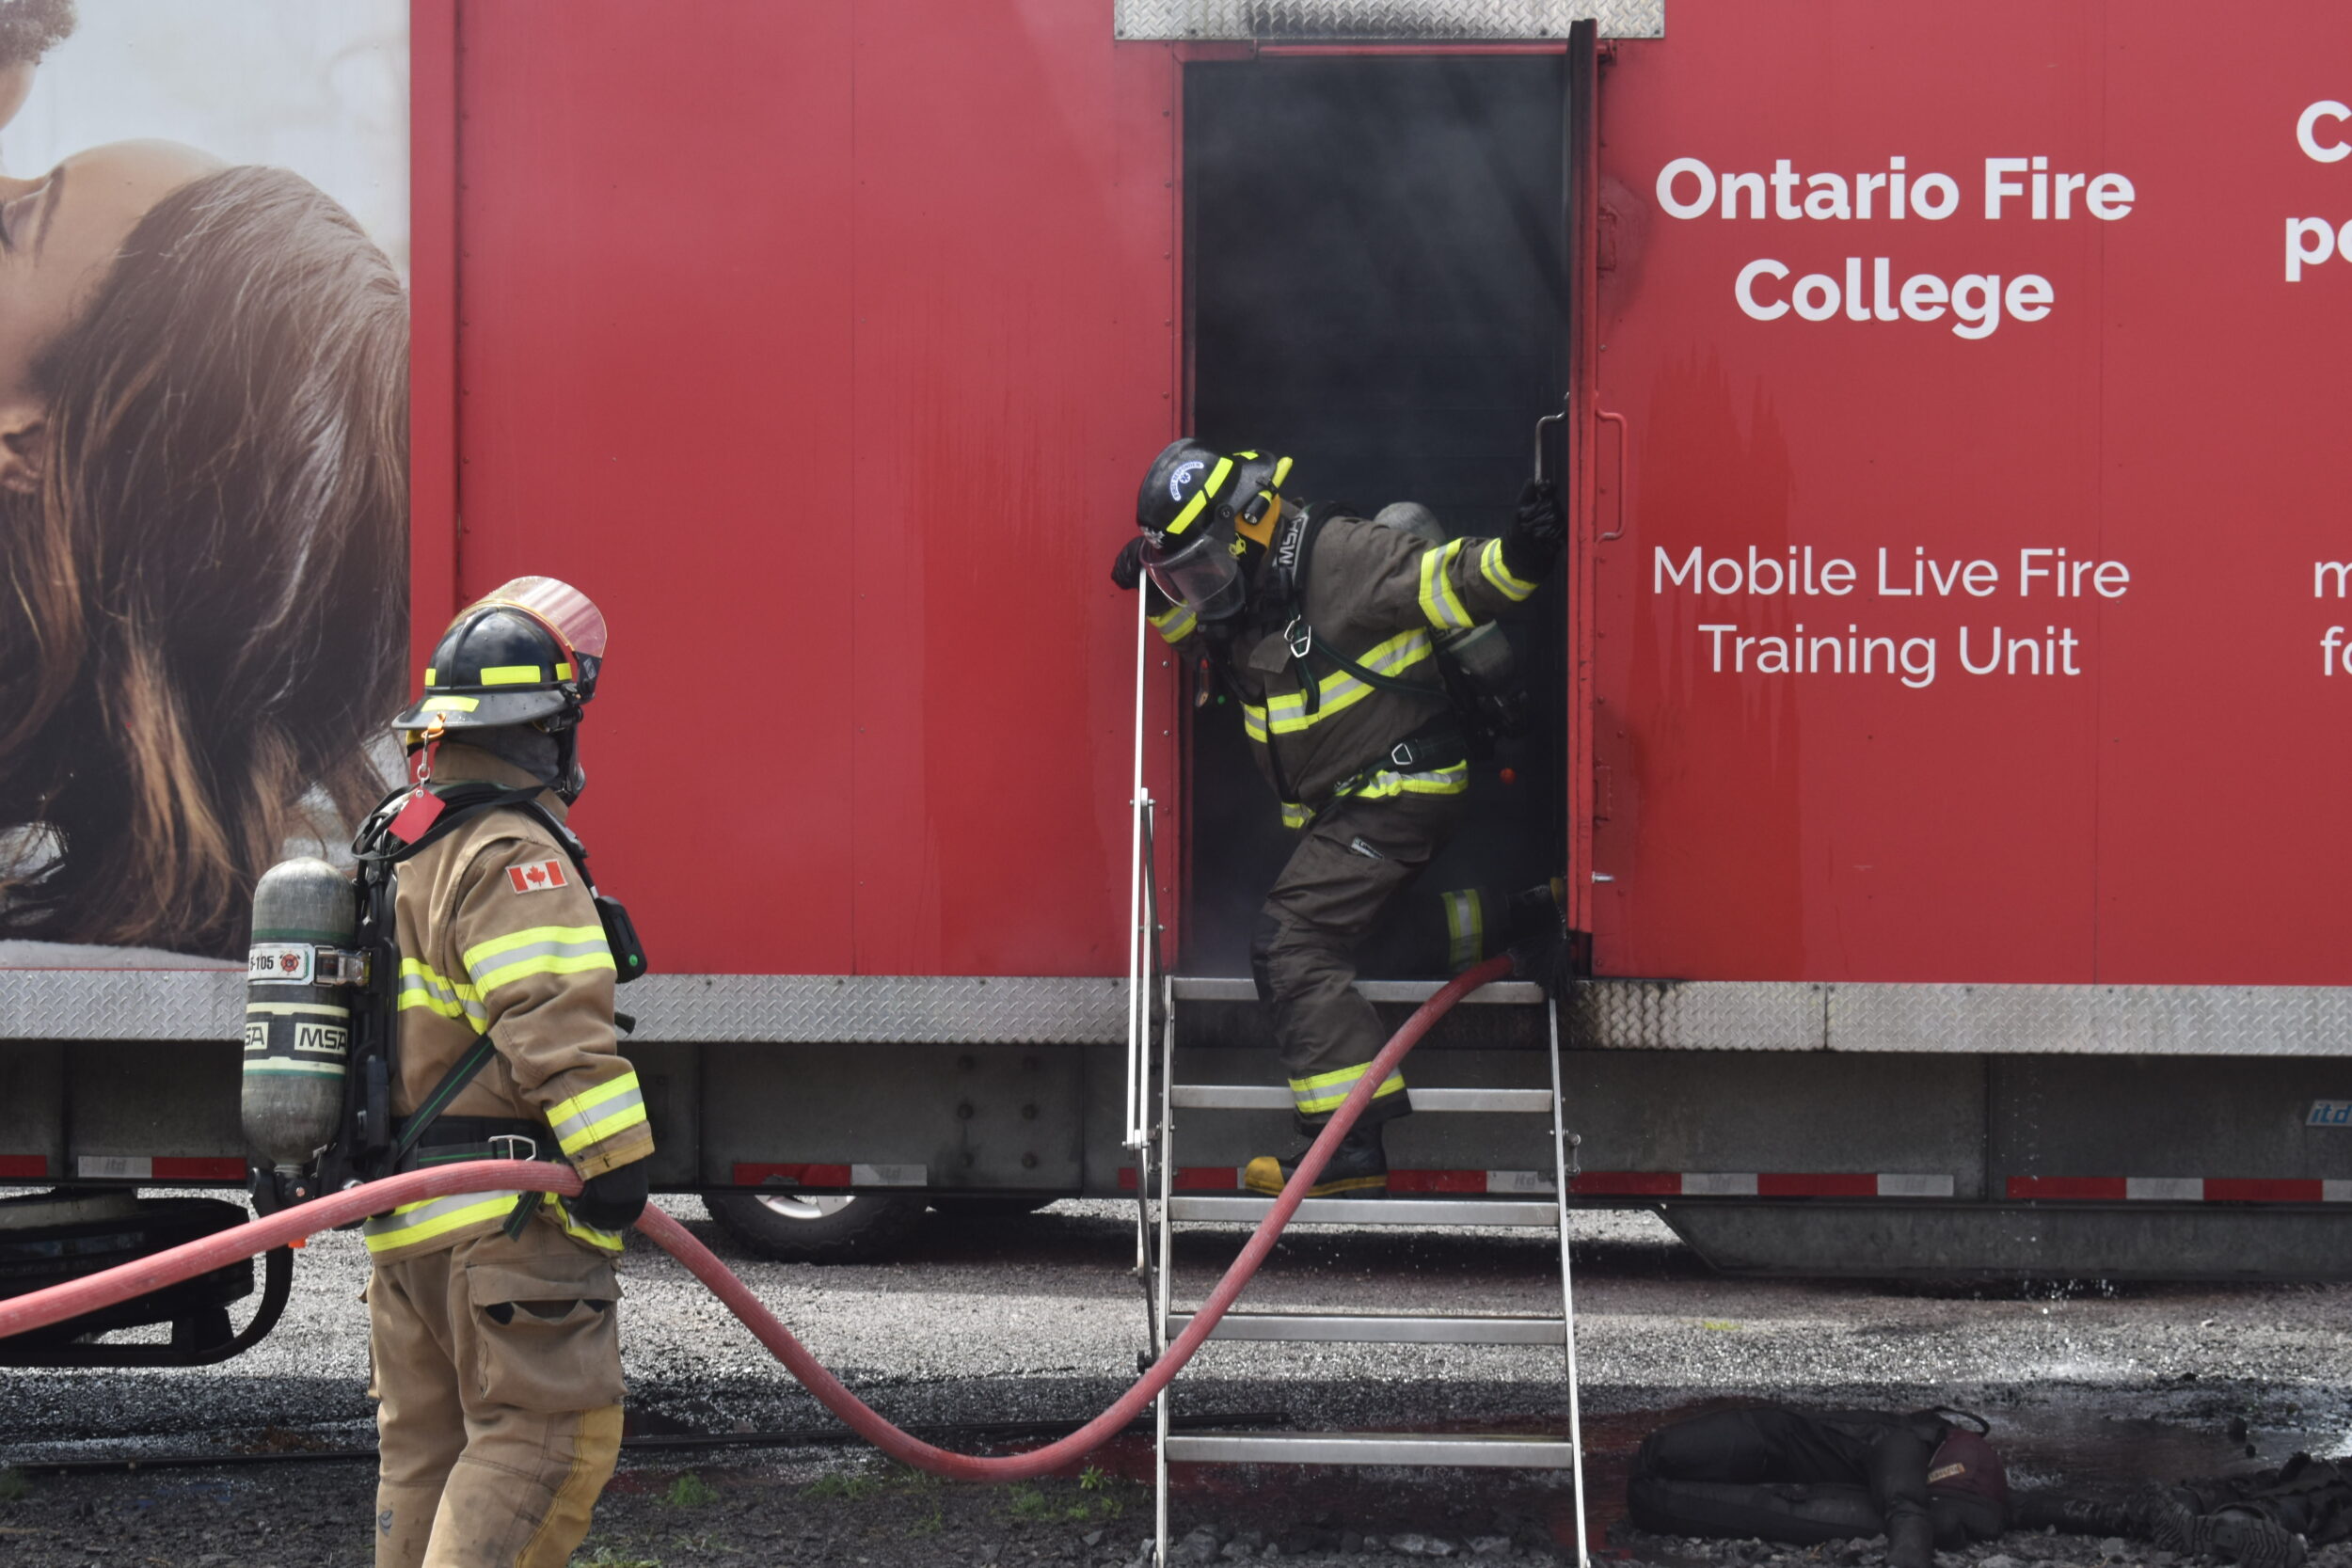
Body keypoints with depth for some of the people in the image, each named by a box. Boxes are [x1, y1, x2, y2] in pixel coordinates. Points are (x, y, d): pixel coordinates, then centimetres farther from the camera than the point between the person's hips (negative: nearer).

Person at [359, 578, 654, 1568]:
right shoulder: (513, 857, -15)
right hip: (506, 1220, -10)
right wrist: (614, 1160, -27)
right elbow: (552, 1020, -26)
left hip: (404, 1215, 10)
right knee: (550, 1428, -9)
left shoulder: (398, 843, 17)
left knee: (426, 1440, 13)